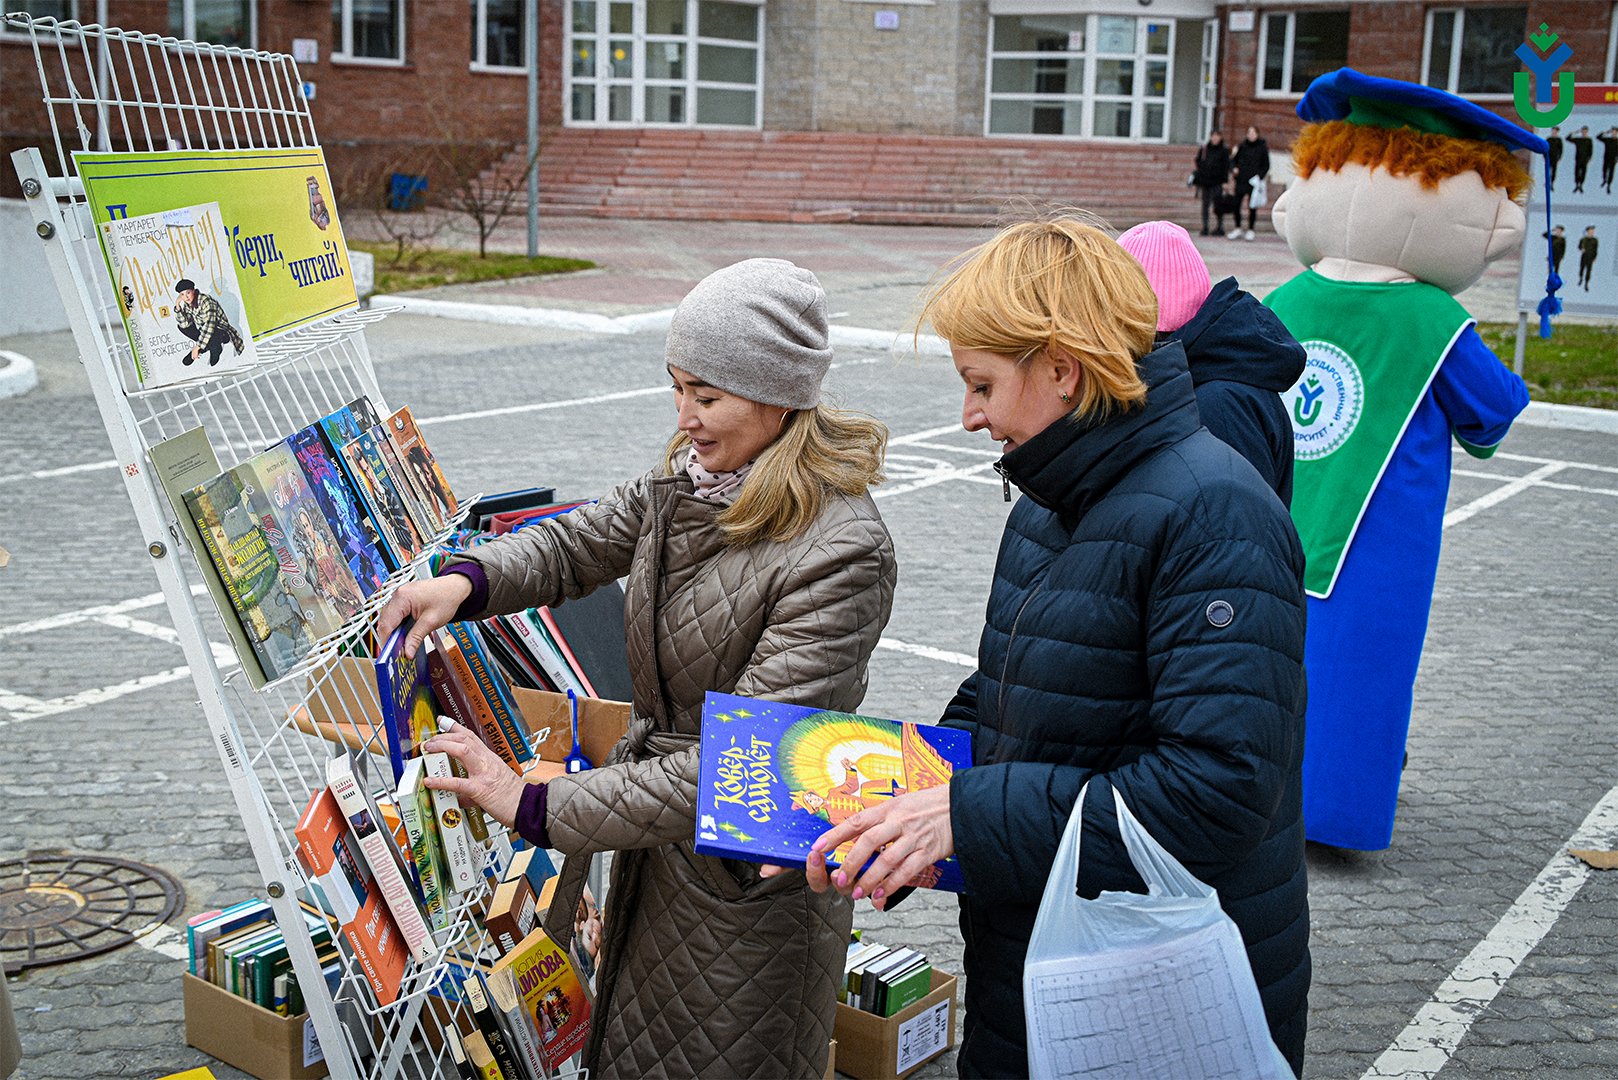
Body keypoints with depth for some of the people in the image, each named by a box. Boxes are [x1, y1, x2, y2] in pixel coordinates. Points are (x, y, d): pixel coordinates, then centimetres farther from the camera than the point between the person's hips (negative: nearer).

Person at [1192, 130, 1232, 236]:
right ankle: (1205, 228, 8)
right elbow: (1198, 162, 15)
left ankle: (1220, 226, 1)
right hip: (1205, 180, 3)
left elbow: (1226, 166, -1)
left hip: (1217, 182, -3)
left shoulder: (1224, 150, 1)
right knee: (1205, 204, 4)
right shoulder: (1204, 148, 7)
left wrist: (1225, 181, -7)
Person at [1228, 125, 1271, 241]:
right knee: (1236, 204, -1)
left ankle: (1250, 230, 10)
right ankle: (1238, 229, 11)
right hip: (1241, 180, 3)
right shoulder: (1243, 146, 6)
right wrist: (1235, 168, 1)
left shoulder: (1262, 148, 0)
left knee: (1252, 206, 2)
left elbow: (1266, 166, 3)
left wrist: (1260, 176, -9)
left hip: (1253, 182, -3)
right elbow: (1235, 159, 19)